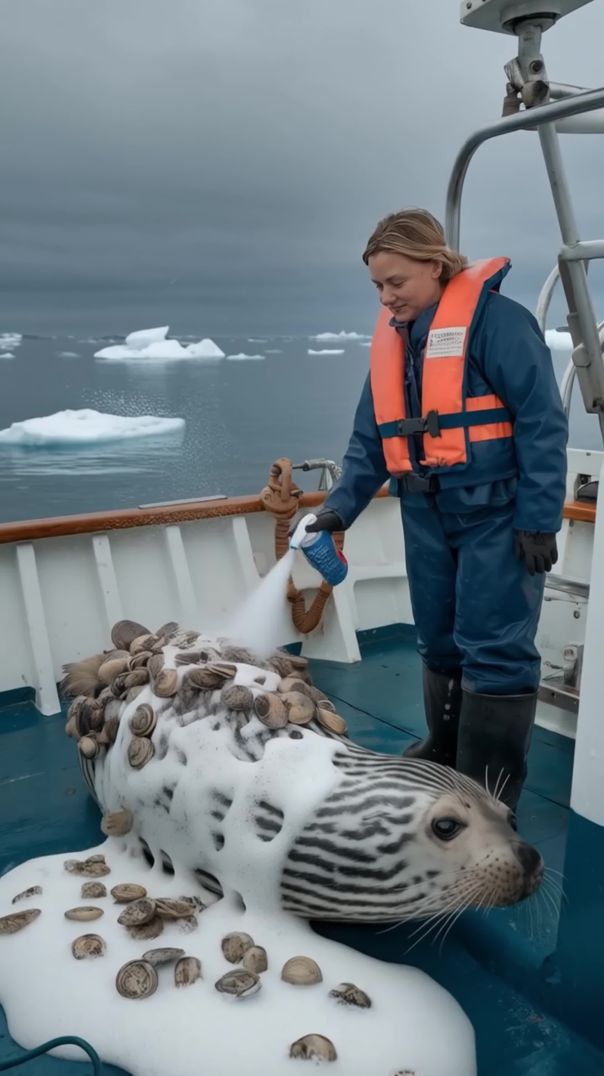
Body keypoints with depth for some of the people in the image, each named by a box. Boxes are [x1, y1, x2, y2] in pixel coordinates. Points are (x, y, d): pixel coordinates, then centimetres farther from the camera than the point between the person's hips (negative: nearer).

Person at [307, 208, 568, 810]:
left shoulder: (494, 319, -12)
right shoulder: (390, 338, 11)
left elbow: (541, 422, -15)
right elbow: (371, 440, 12)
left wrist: (538, 518, -17)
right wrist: (340, 509, 0)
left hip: (497, 514, -7)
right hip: (427, 516, 7)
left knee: (493, 648, -5)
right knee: (438, 641, 17)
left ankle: (490, 791, 6)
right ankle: (445, 751, 35)